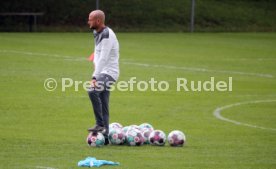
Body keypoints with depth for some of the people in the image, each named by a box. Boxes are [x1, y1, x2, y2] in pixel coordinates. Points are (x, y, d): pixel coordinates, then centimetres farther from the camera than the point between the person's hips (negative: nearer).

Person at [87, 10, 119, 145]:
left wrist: (95, 77, -27)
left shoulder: (107, 35, -16)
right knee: (103, 105, 8)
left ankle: (100, 124, -26)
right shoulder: (98, 34, 14)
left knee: (93, 91, -31)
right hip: (102, 73, 10)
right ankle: (104, 136, 10)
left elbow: (103, 58, -23)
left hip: (109, 72, -10)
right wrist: (96, 75, 8)